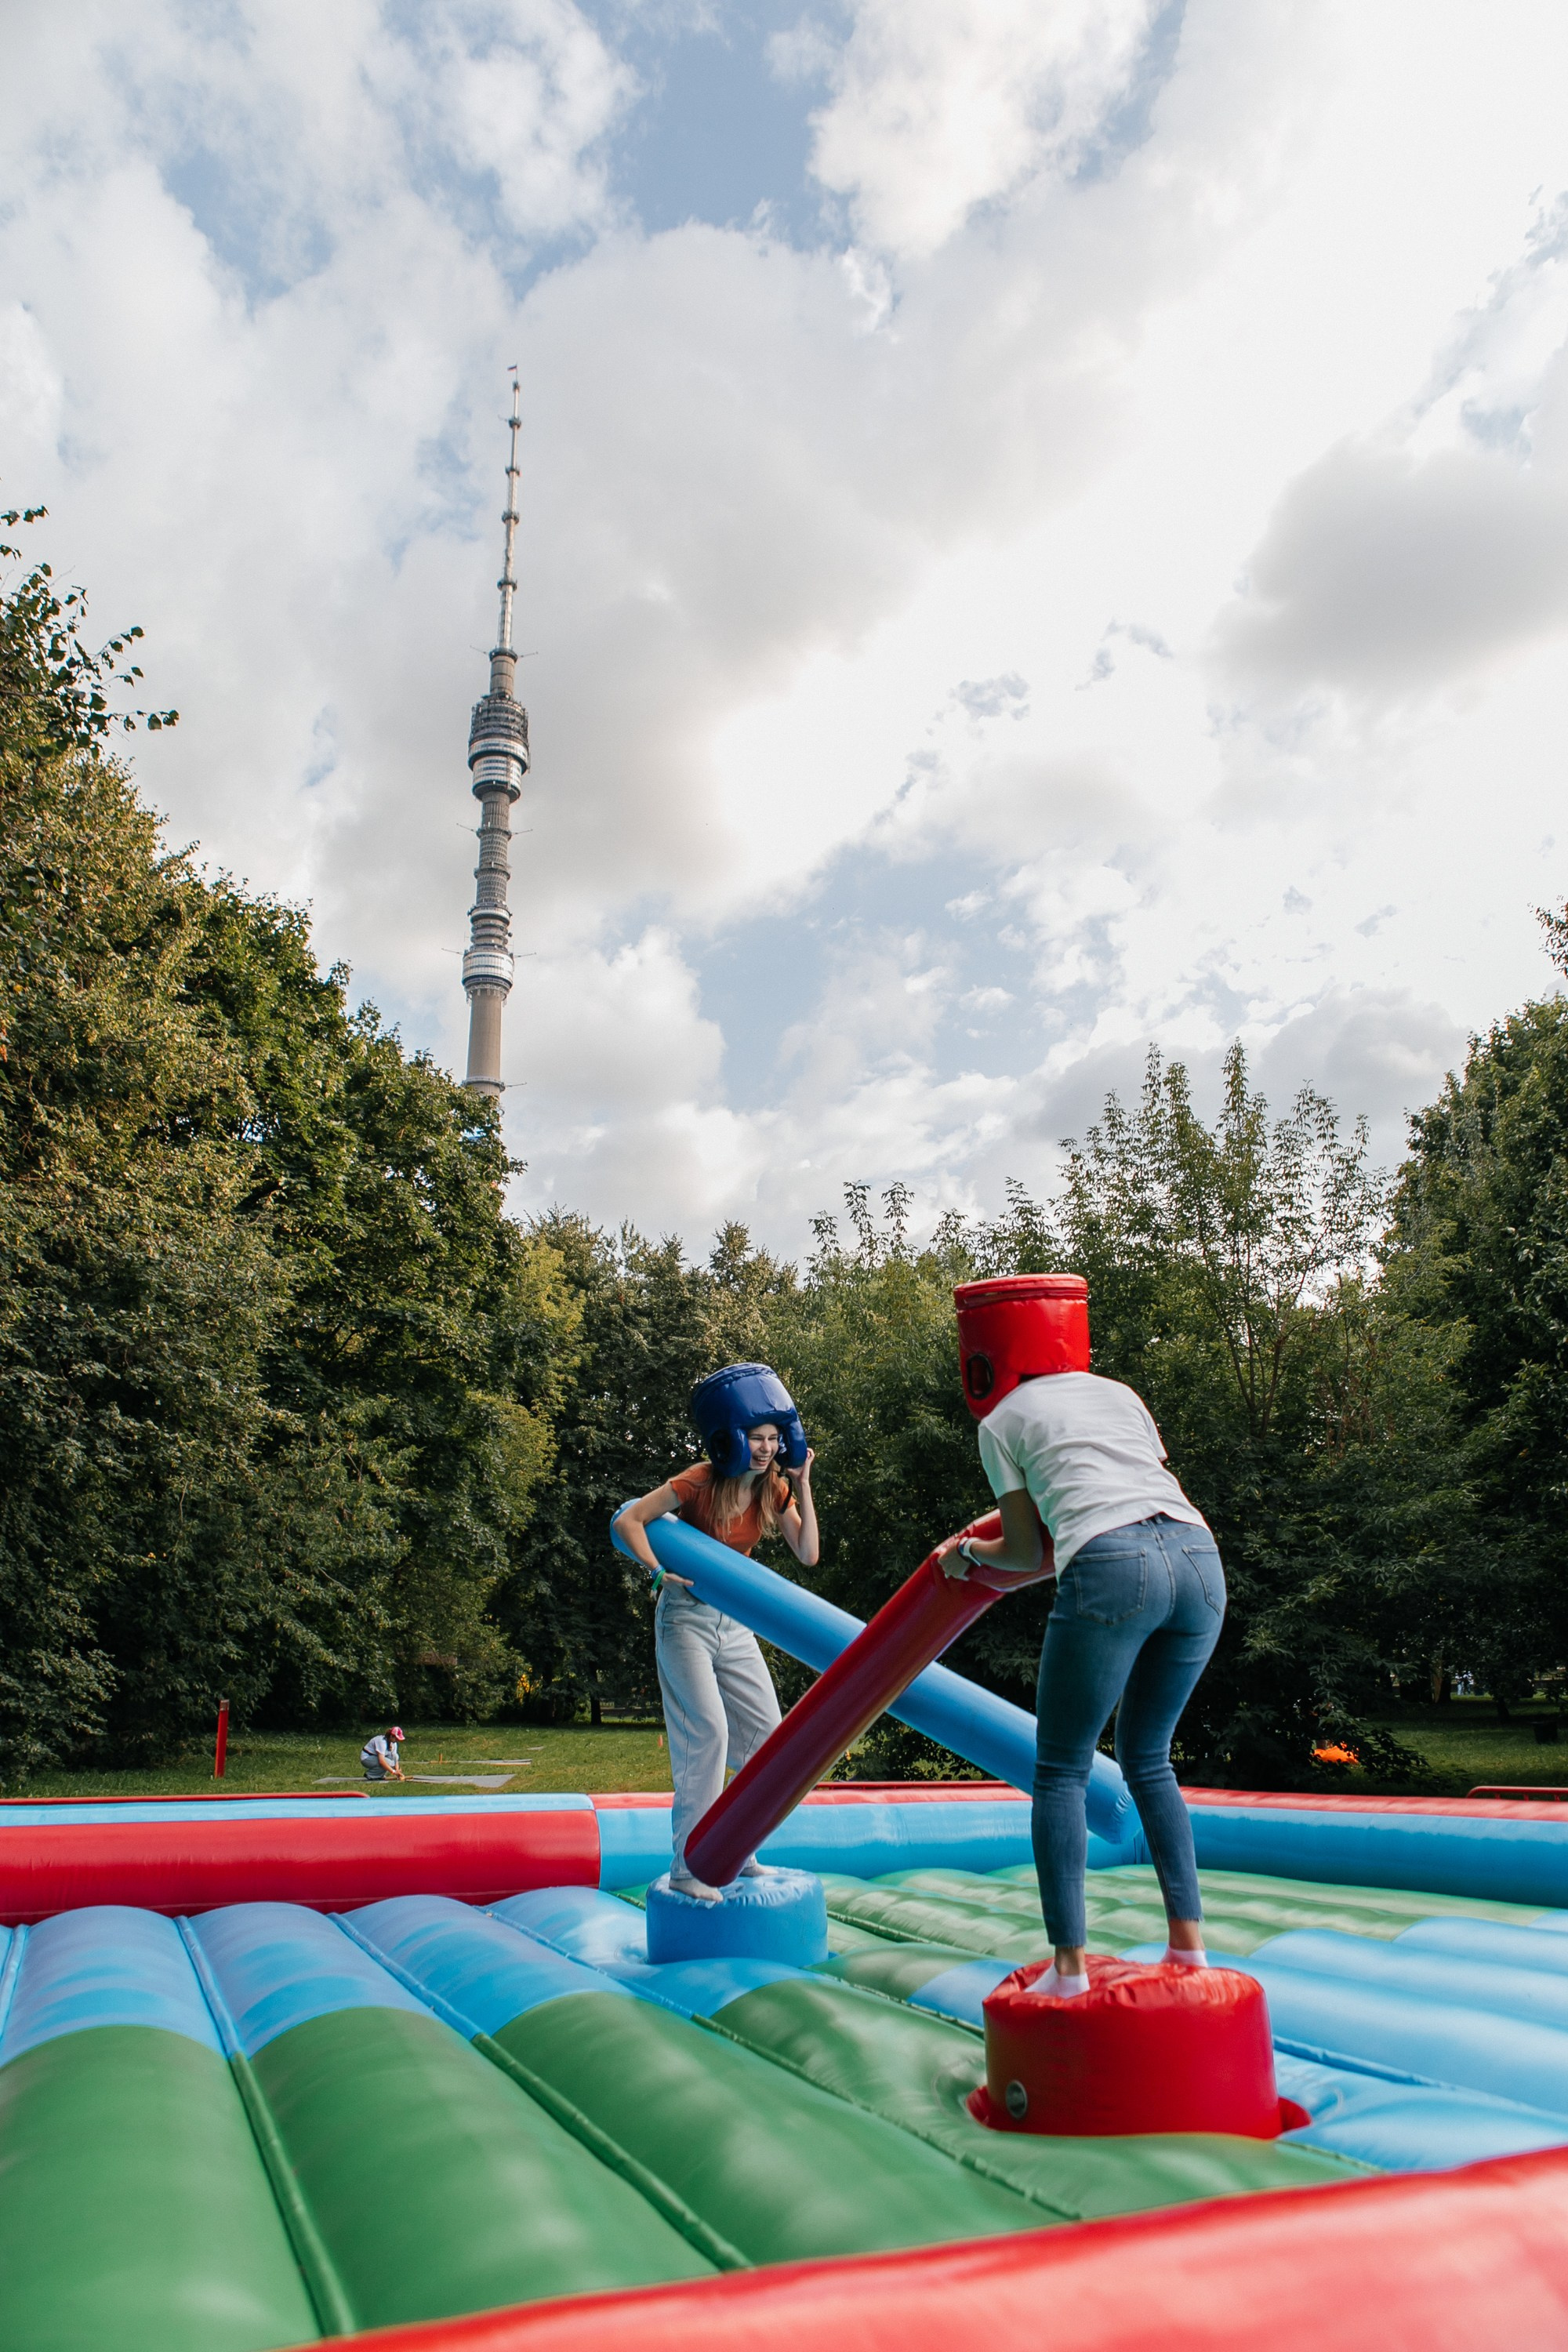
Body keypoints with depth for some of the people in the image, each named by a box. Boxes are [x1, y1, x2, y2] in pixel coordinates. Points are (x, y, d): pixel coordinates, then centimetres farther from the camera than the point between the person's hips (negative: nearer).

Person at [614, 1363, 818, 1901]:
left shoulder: (775, 1488, -1)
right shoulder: (701, 1482, -19)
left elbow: (808, 1554, -8)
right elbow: (627, 1521, -19)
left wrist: (803, 1487, -12)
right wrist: (661, 1573, -30)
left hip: (734, 1621, 7)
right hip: (686, 1616, -6)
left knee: (766, 1731, 4)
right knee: (707, 1731, -15)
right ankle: (687, 1868, -5)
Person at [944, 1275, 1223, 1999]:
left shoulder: (1001, 1421, 15)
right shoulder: (1119, 1392, 27)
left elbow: (1025, 1550, 16)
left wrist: (966, 1554, 36)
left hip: (1110, 1568, -5)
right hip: (1198, 1557, 5)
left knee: (1061, 1770, 8)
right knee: (1147, 1759, 22)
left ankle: (1069, 1969, 3)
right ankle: (1188, 1945, 18)